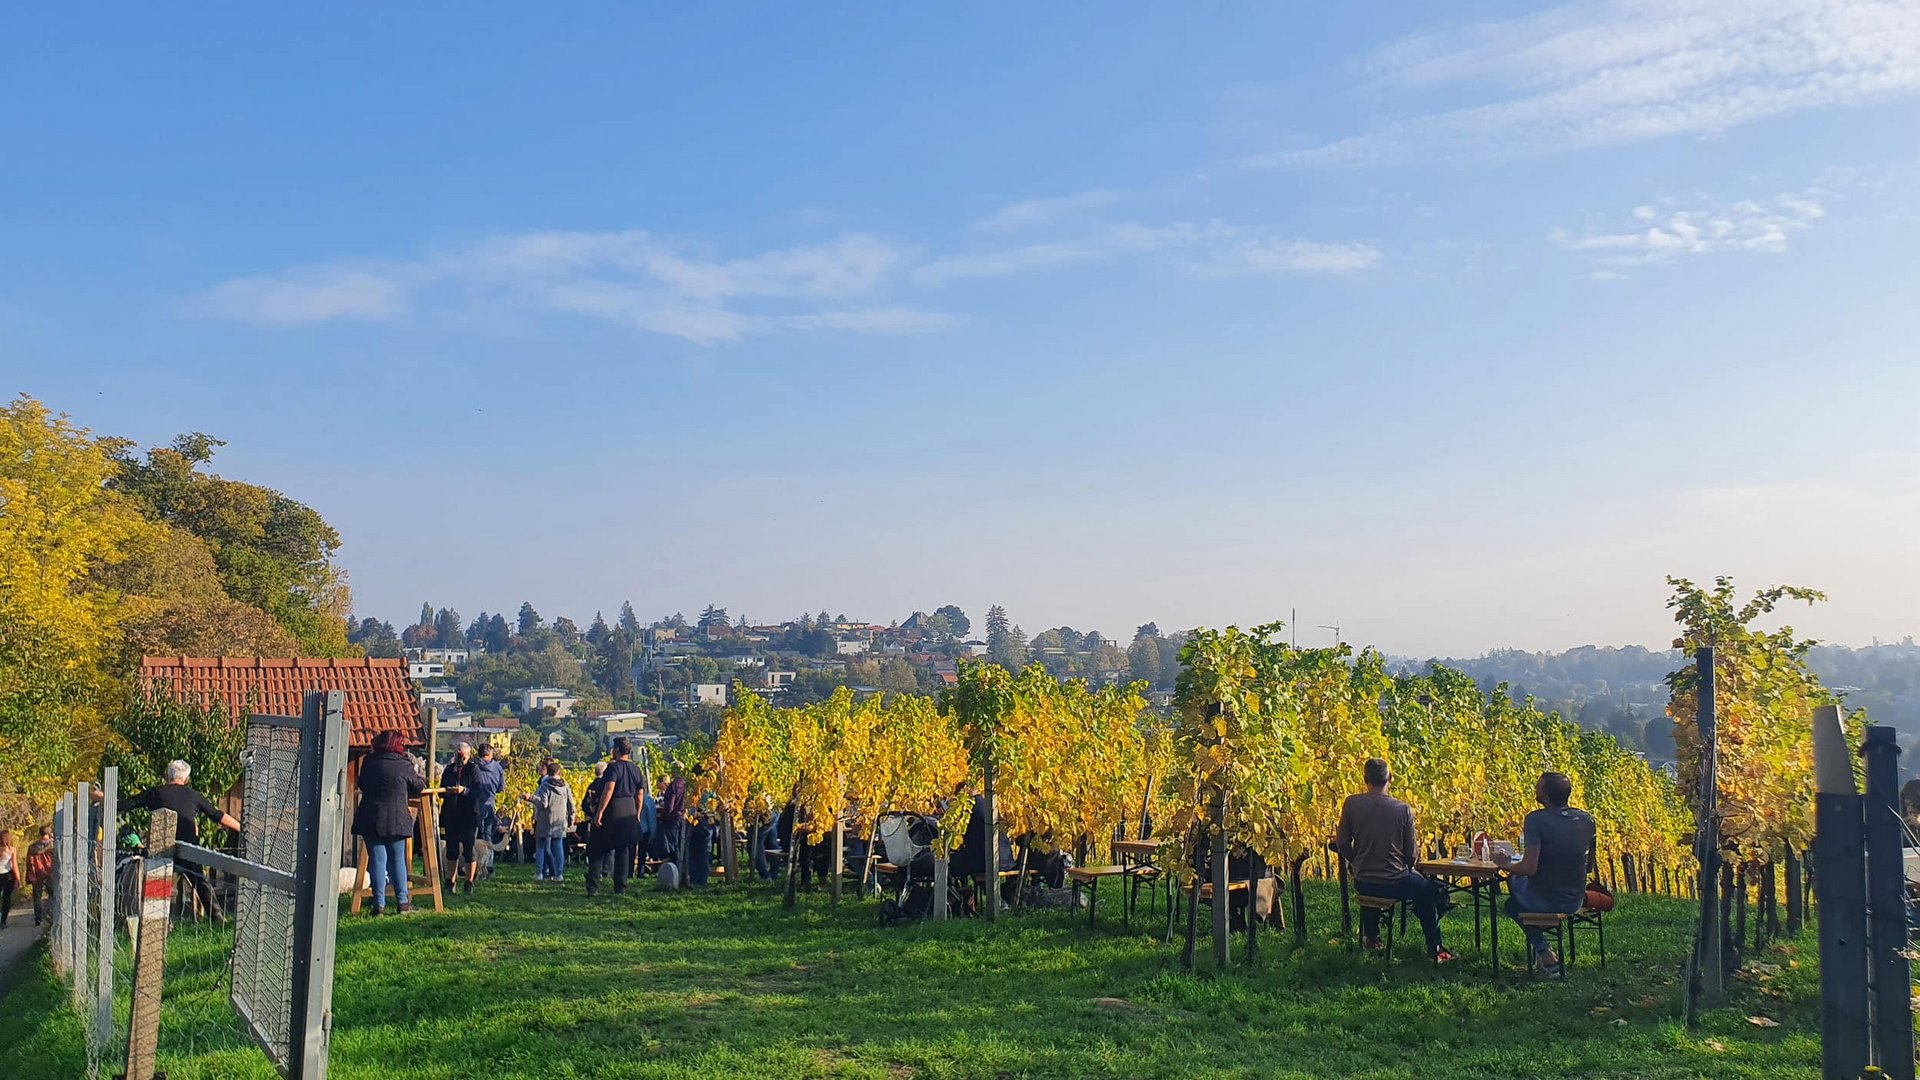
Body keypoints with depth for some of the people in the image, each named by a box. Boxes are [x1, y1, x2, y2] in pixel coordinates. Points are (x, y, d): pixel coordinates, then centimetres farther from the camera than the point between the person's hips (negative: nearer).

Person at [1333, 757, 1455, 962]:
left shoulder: (1351, 803, -9)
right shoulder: (1403, 809, -13)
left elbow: (1342, 845, -3)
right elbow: (1412, 855, -6)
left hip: (1361, 883, 3)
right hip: (1395, 883, -3)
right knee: (1428, 890, 28)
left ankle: (1370, 936, 50)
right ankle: (1434, 949, 33)